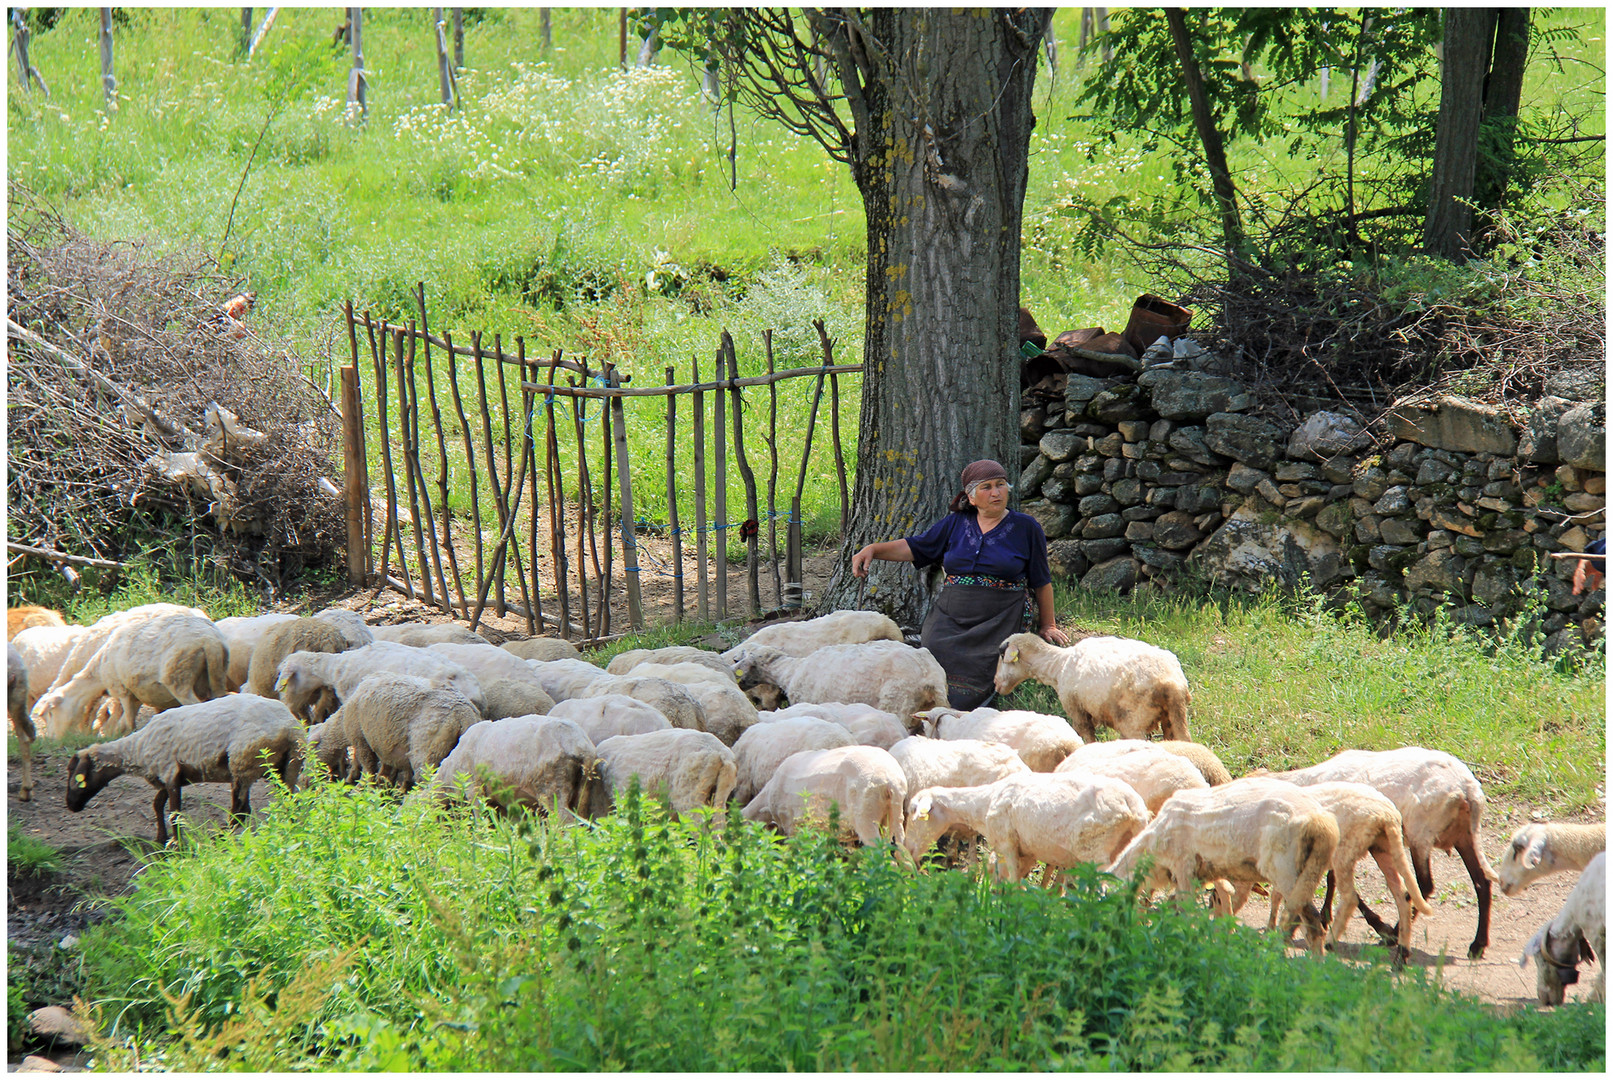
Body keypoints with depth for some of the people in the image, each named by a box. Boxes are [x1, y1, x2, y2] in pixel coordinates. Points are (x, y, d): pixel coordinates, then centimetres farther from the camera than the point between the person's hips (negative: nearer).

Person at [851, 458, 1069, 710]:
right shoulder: (956, 524, 12)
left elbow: (1042, 582, 11)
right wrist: (872, 550, -2)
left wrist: (1048, 626, 15)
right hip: (949, 619, 3)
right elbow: (916, 547, 13)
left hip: (999, 623, -3)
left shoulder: (1026, 528, 5)